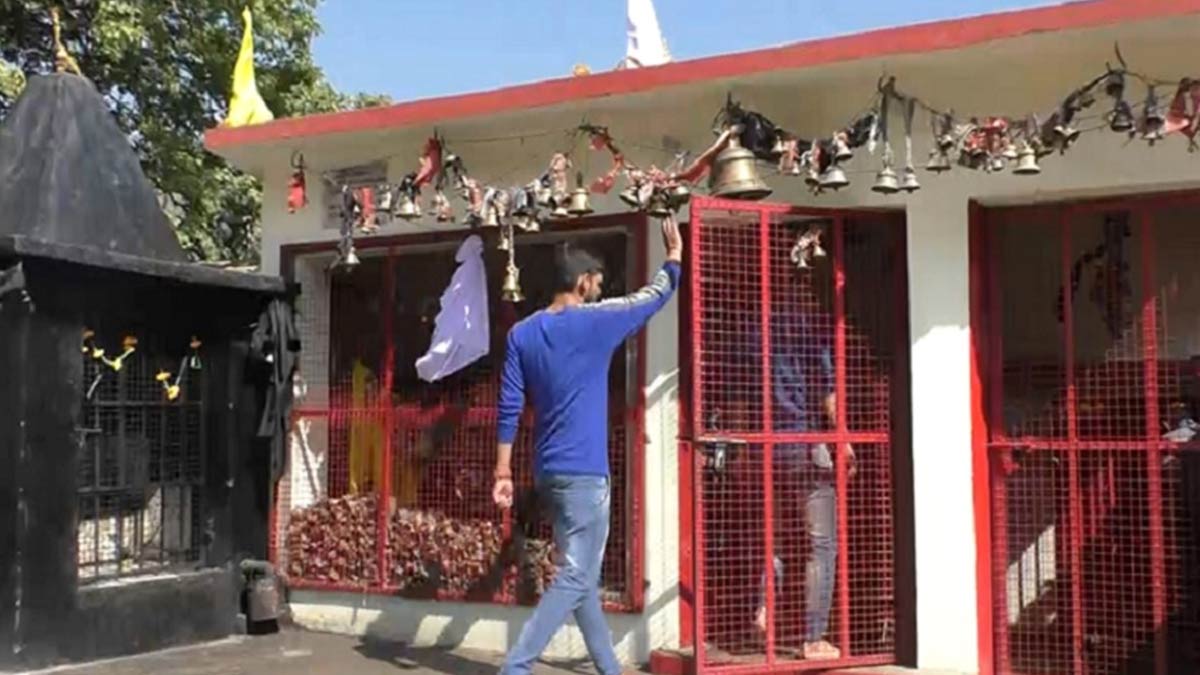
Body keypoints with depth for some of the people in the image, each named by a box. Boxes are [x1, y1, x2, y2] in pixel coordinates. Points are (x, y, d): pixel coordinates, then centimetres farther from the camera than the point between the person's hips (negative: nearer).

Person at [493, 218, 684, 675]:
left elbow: (509, 408, 4)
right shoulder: (594, 322, -8)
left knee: (581, 573, 16)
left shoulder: (522, 333, 6)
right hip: (583, 472, -7)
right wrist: (674, 258, 24)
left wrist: (503, 473, 7)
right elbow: (653, 297, 7)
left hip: (548, 471, 7)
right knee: (575, 578, -4)